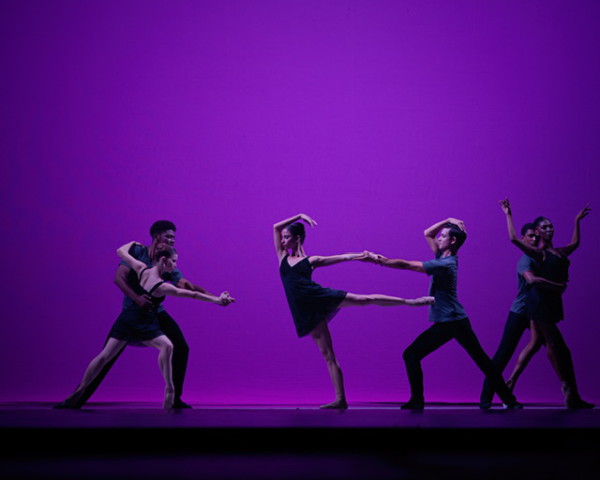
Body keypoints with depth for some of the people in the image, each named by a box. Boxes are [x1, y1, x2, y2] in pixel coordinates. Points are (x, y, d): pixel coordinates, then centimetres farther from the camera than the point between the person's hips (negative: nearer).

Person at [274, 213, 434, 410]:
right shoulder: (283, 257, 16)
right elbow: (276, 227, 15)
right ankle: (340, 400, 2)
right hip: (306, 312, 2)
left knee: (364, 300, -14)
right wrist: (299, 216, 13)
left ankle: (410, 301, -4)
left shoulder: (311, 260, 8)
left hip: (321, 298, -2)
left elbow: (344, 257, 7)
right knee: (327, 355, 2)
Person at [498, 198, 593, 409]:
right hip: (540, 300, -8)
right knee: (554, 343, -5)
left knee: (536, 342, 7)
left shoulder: (559, 252, 18)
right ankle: (567, 387, -1)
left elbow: (575, 243, 36)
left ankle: (510, 382, 12)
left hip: (552, 301, 8)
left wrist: (577, 221, 39)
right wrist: (508, 214, -9)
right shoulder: (538, 253, -4)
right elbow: (514, 238, -15)